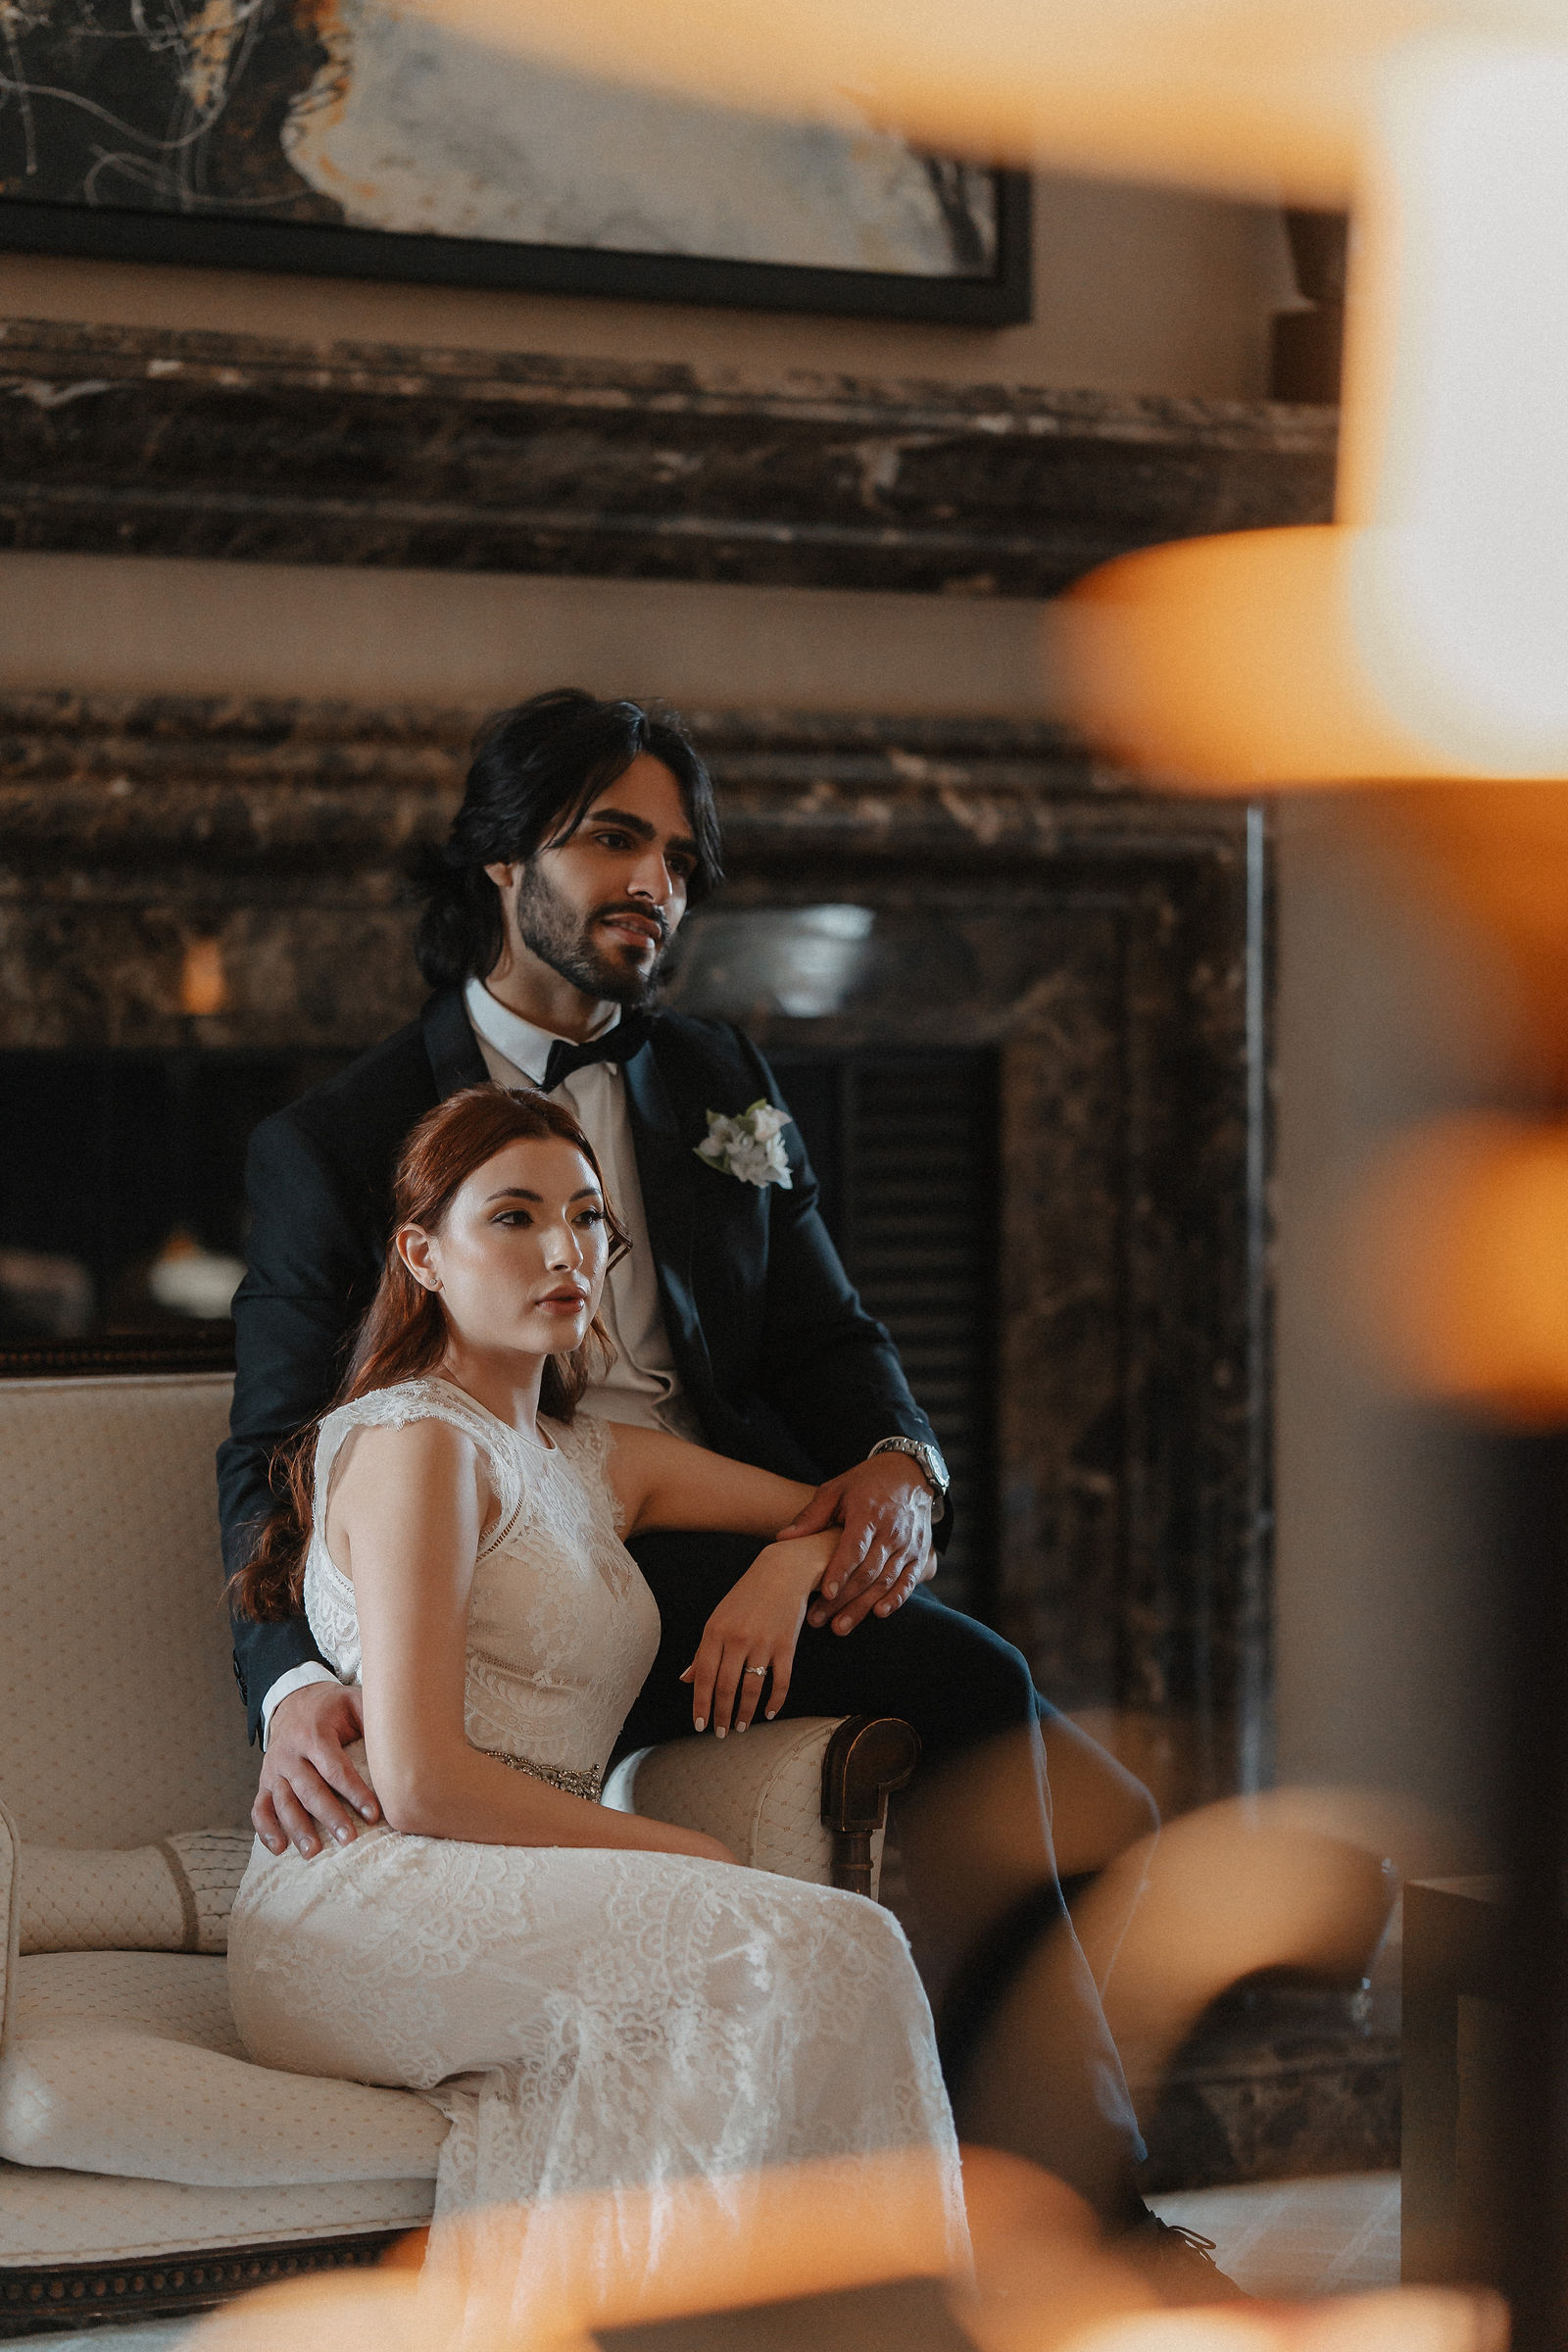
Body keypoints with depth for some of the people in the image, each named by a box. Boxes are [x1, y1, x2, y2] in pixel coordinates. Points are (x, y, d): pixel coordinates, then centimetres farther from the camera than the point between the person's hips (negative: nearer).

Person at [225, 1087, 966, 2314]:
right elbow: (418, 1781, -12)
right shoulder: (417, 1440, -3)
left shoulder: (597, 1461, 22)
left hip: (508, 1916, 7)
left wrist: (789, 1563, 8)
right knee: (815, 1948, -27)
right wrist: (691, 1854, -9)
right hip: (359, 1907, -7)